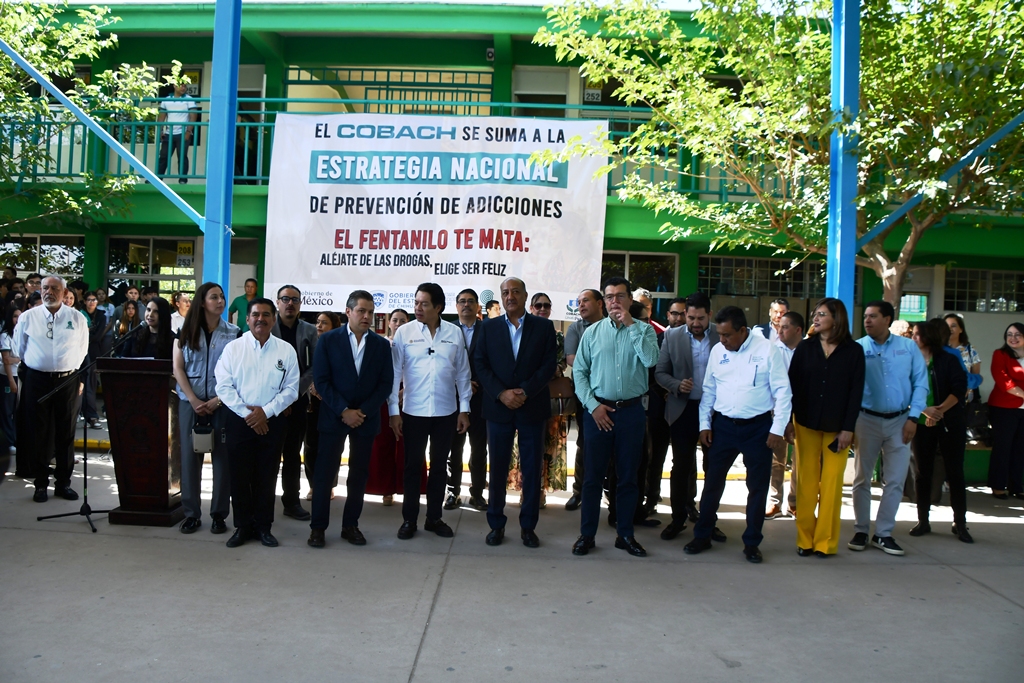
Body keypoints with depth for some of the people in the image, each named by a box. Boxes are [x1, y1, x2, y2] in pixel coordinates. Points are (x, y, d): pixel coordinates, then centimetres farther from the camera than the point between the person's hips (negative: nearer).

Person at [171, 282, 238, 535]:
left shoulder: (233, 333, 2)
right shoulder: (186, 331, 5)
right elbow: (178, 368, 1)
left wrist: (217, 400, -11)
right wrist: (194, 400, -9)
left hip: (222, 403, -1)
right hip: (190, 402, 1)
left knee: (222, 457, 1)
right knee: (190, 456, 2)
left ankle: (219, 514, 10)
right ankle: (192, 513, 12)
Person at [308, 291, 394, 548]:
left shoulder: (382, 344, 4)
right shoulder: (328, 340, -2)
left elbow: (386, 383, 0)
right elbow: (321, 380, -7)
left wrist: (363, 411, -10)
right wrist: (343, 410, -14)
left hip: (367, 418, 2)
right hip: (334, 417, -2)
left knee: (359, 474, 7)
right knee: (325, 473, 1)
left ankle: (350, 525, 18)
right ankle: (318, 526, 11)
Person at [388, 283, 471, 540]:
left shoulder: (454, 333, 0)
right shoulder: (404, 332, -4)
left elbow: (462, 373, 5)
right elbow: (394, 373, -4)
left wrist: (464, 409, 4)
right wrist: (393, 411, -6)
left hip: (446, 412, 2)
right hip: (413, 412, -1)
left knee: (440, 466, 12)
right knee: (413, 465, 9)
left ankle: (434, 518, 25)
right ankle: (409, 519, 21)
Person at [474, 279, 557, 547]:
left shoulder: (544, 326, 4)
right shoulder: (489, 327, 7)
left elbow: (549, 364, -3)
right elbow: (480, 364, 1)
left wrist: (525, 392, -14)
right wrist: (501, 393, -12)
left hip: (533, 407, -1)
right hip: (498, 407, 1)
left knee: (532, 469, 4)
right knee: (497, 468, 6)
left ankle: (528, 526, 15)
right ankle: (496, 524, 16)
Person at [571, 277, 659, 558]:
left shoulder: (643, 330, 2)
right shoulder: (593, 332, 3)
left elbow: (650, 360, -17)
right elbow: (579, 371, 3)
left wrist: (630, 325, -15)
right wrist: (592, 405, -7)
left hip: (631, 411, 0)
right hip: (598, 410, 0)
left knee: (628, 476, 10)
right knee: (593, 475, 6)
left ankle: (625, 534, 22)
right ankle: (587, 534, 15)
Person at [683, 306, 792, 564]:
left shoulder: (767, 350, -9)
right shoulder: (717, 351, 3)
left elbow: (782, 392, -7)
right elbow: (708, 390, 10)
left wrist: (778, 429, -10)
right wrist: (705, 424, 5)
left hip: (758, 427, -3)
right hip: (723, 425, 3)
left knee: (758, 486, 8)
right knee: (712, 482, 8)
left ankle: (752, 543, 21)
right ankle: (702, 536, 21)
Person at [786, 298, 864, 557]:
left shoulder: (854, 351, 1)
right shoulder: (805, 347, 5)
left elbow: (856, 392, -1)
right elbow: (792, 385, 3)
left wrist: (848, 428, -6)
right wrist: (788, 421, -3)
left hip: (837, 427, -1)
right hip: (806, 424, 1)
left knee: (831, 484, 0)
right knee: (806, 482, 3)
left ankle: (826, 541, 10)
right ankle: (805, 539, 11)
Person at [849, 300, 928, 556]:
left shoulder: (908, 347, 1)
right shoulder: (857, 348, -4)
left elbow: (920, 383, 0)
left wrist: (913, 417, -7)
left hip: (899, 421, 1)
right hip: (867, 420, -1)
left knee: (895, 480, 5)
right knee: (862, 478, 7)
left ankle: (883, 534, 16)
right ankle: (861, 531, 19)